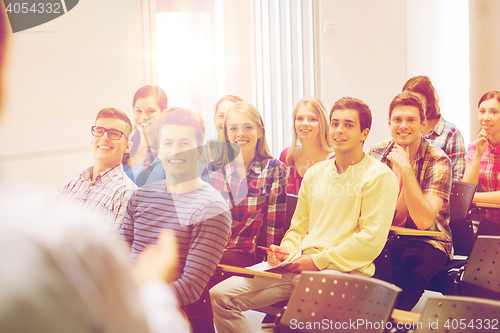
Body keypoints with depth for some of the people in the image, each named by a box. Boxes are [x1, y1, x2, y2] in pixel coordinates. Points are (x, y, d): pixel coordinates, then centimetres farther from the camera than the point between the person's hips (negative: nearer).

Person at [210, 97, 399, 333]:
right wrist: (286, 251, 2)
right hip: (299, 266, 7)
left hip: (343, 270, -6)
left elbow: (373, 239, -10)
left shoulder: (379, 176, -1)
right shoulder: (315, 173, 20)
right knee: (220, 295, -9)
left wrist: (318, 260, -12)